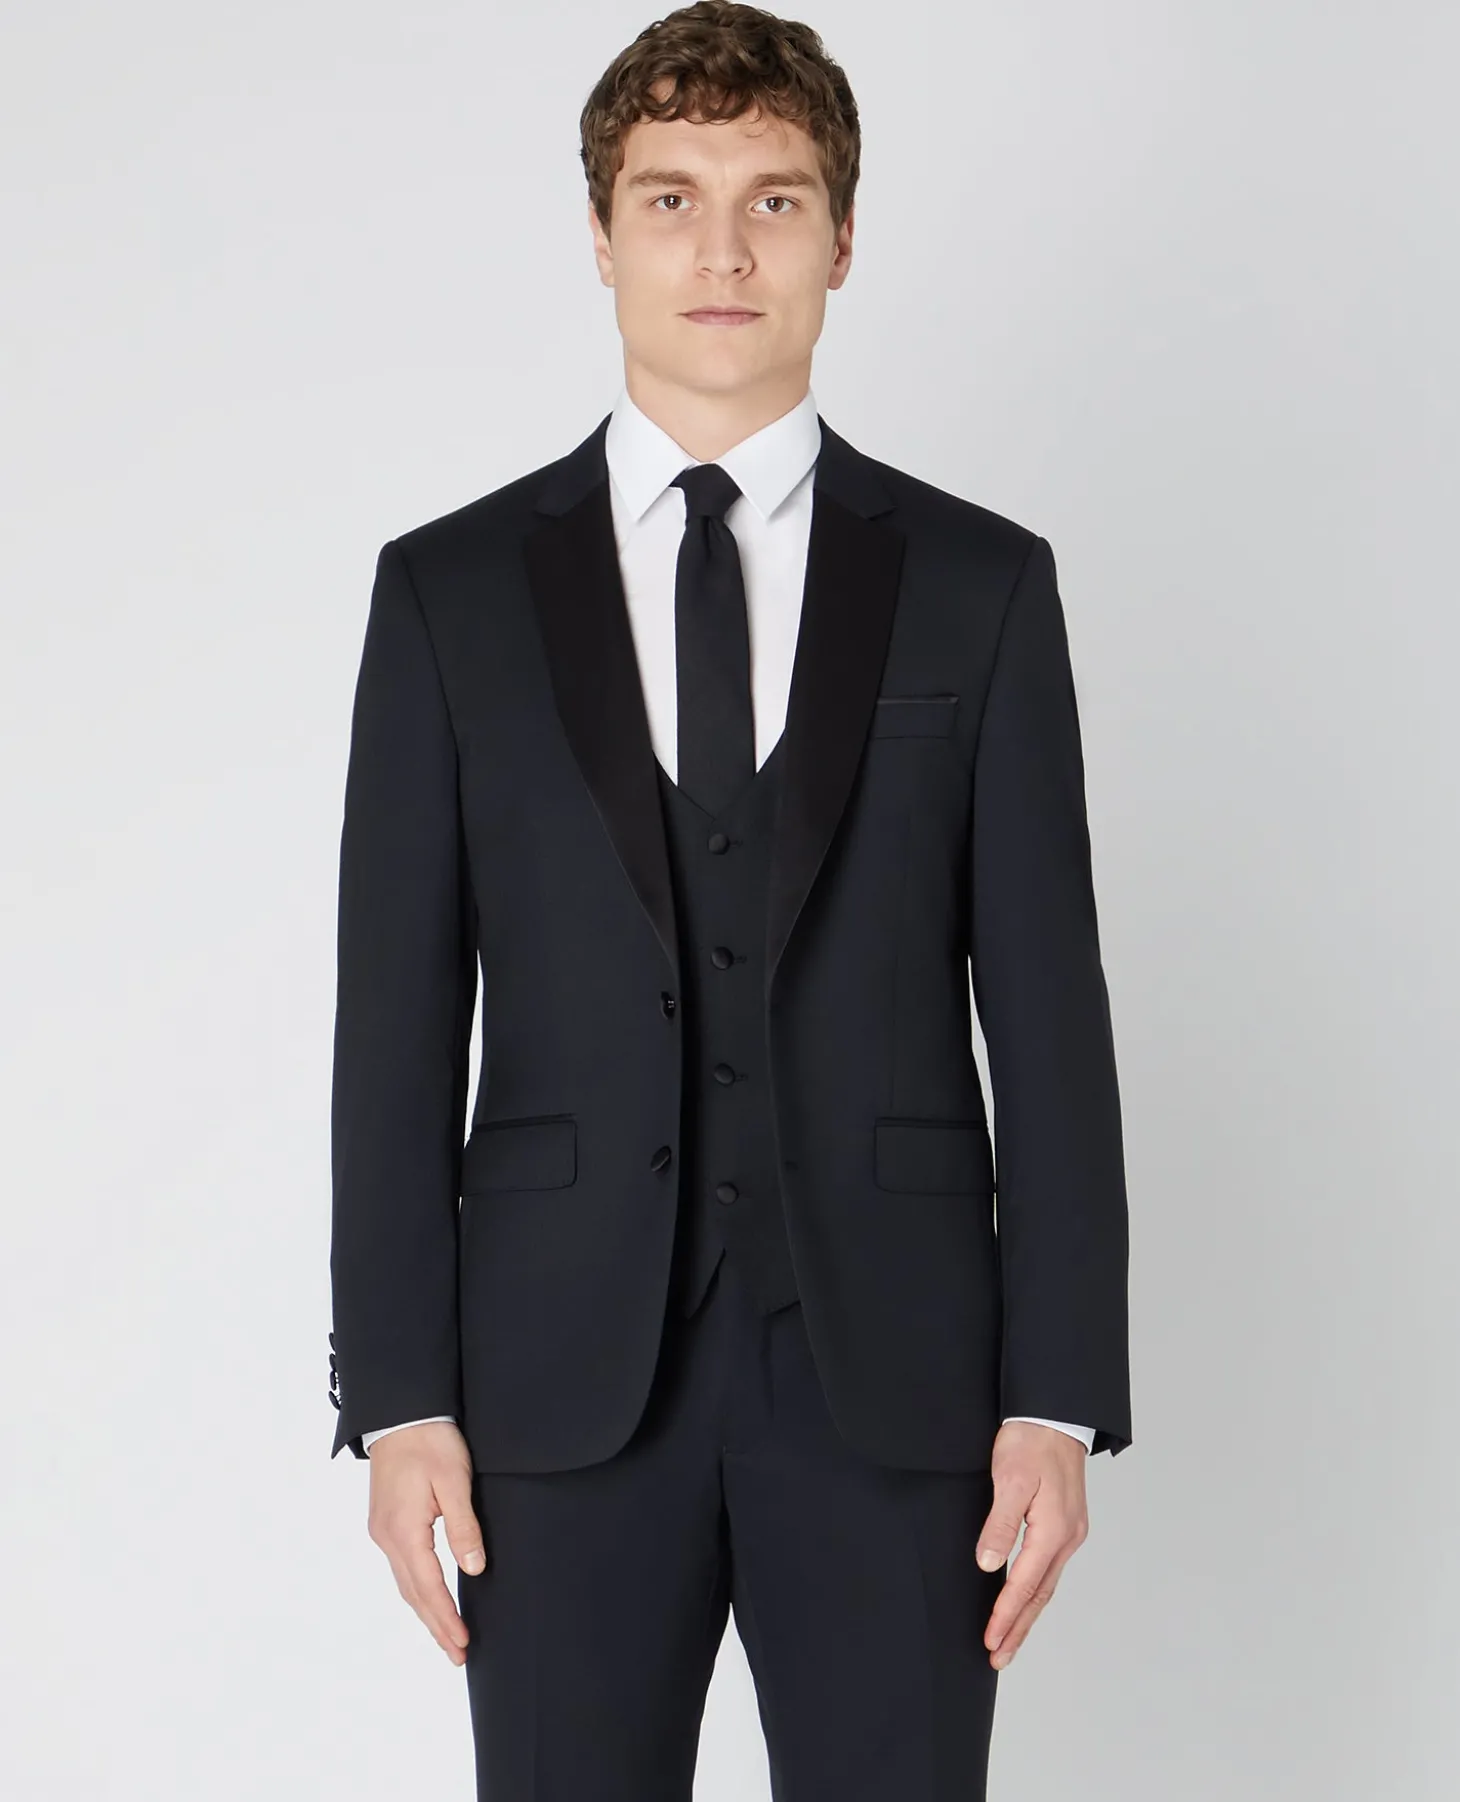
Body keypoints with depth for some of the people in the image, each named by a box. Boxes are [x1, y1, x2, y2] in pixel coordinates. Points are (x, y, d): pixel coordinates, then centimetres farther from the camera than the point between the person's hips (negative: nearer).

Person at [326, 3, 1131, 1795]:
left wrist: (1059, 1396, -3)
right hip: (565, 1379, 0)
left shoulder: (980, 586, 4)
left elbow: (1046, 1012, 2)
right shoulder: (452, 590, 5)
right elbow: (397, 1023, 3)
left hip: (890, 1375, 0)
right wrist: (398, 1394, -3)